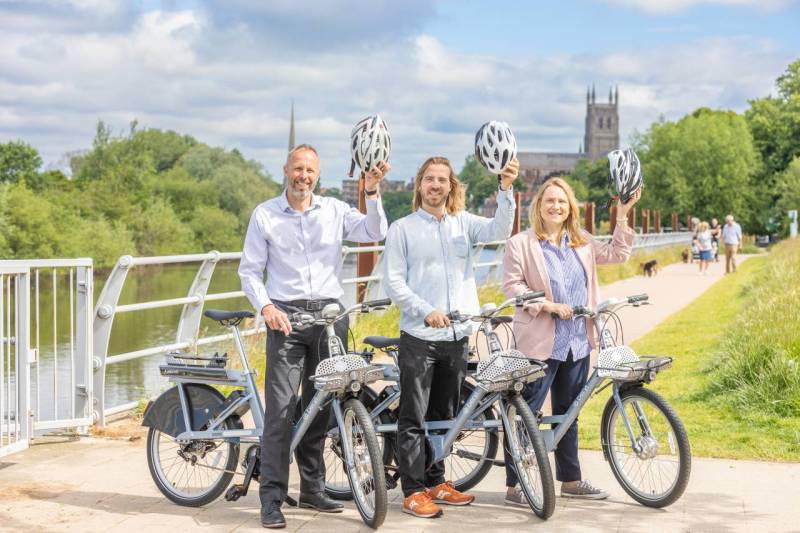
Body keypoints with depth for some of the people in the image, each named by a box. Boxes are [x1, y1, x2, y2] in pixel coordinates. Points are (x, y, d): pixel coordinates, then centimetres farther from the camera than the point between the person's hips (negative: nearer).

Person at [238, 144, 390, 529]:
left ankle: (313, 488, 21)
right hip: (286, 315, -3)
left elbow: (375, 232, -6)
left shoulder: (334, 210, 7)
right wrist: (265, 307, -14)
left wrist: (372, 193, -19)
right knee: (281, 406, -9)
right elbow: (250, 270, 2)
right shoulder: (264, 215, 2)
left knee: (321, 405, 10)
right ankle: (271, 498, -5)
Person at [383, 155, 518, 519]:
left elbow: (499, 230, -10)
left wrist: (506, 189, -25)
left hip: (456, 335, 4)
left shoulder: (464, 223, 8)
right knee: (414, 417, -1)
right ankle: (413, 491, 6)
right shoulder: (402, 229, 1)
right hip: (418, 335, -4)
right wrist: (427, 311, -16)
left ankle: (436, 482, 24)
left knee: (445, 415, 13)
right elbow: (393, 281, -4)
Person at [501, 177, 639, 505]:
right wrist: (548, 305, -19)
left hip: (577, 342, 6)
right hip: (539, 342, -6)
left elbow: (617, 254, 13)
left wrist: (622, 217, 4)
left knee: (568, 413, 16)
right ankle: (513, 486, 3)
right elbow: (511, 285, -10)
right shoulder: (521, 244, -6)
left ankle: (570, 480, 26)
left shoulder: (582, 243, 12)